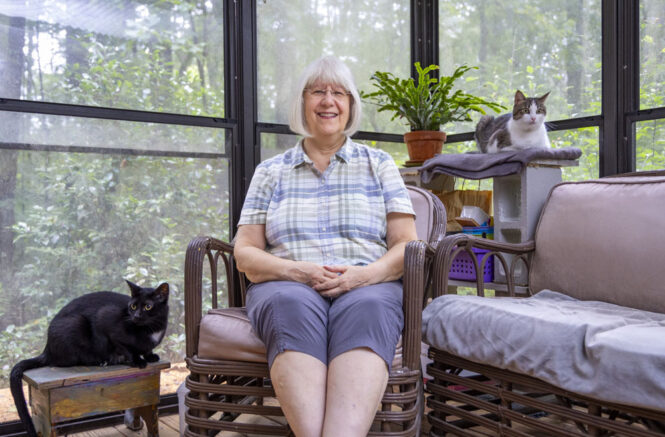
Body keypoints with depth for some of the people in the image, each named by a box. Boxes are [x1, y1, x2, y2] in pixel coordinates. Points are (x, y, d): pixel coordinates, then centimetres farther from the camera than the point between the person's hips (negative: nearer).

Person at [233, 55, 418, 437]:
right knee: (293, 306, -36)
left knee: (365, 309, -37)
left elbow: (406, 245, 9)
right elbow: (245, 254, 11)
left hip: (367, 286, 0)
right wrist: (296, 270, -10)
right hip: (287, 286, 1)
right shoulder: (270, 172, 18)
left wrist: (362, 275, -13)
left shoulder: (378, 164, 17)